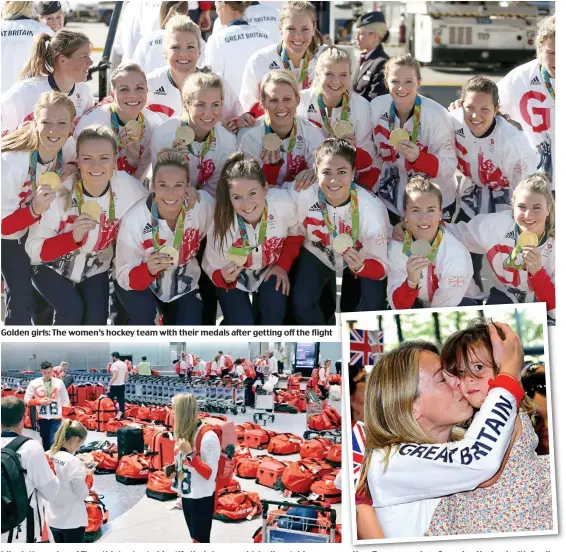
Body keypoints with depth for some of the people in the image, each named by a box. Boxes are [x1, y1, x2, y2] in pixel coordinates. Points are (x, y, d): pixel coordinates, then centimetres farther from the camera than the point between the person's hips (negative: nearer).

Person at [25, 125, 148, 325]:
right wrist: (72, 237, -39)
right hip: (51, 267, -2)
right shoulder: (59, 195, -28)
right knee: (71, 309, -25)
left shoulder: (128, 187, -23)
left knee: (97, 318, -16)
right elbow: (34, 249, -23)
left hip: (94, 269, 2)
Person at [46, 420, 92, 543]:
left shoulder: (48, 456, -2)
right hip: (72, 521, -7)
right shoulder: (73, 462, -22)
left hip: (53, 518, 7)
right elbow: (82, 494, -16)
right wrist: (87, 476, -1)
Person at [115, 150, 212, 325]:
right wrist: (148, 270, -44)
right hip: (141, 282, -2)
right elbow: (124, 278, -25)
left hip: (183, 284, 3)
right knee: (143, 309, -33)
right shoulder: (134, 220, -30)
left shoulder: (203, 204, -24)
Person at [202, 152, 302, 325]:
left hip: (270, 268, 2)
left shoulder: (284, 203, -32)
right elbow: (212, 269, -20)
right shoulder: (222, 224, -35)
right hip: (233, 275, -2)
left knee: (273, 316, -19)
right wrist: (224, 278, -41)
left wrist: (283, 265, -11)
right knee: (241, 325, -16)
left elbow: (294, 234, -7)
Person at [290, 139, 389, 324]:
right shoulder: (301, 196, -31)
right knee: (301, 303, -20)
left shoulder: (372, 208, -32)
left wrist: (361, 266, -45)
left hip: (361, 258, -1)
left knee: (374, 302, -24)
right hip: (317, 254, 1)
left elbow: (381, 266, -25)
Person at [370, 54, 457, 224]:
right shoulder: (376, 107, -10)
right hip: (390, 201, 3)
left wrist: (418, 157, -33)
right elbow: (374, 152, 4)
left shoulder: (436, 115, -20)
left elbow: (449, 166, -17)